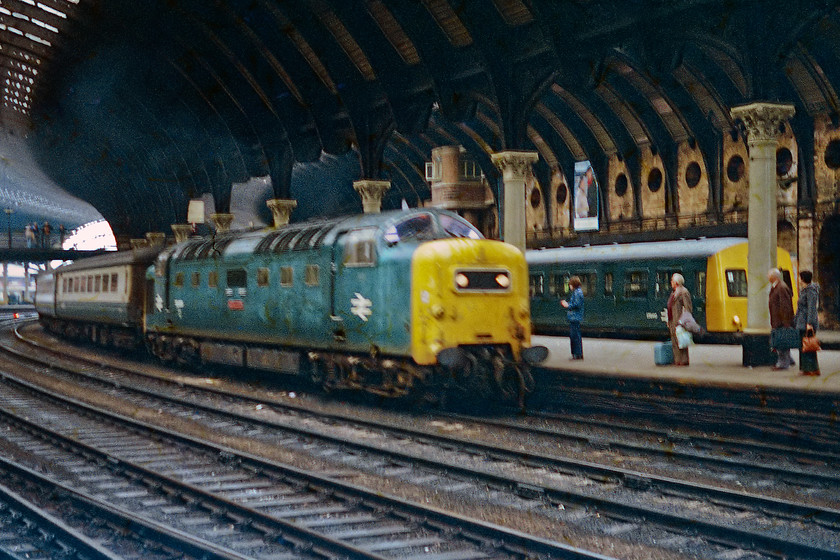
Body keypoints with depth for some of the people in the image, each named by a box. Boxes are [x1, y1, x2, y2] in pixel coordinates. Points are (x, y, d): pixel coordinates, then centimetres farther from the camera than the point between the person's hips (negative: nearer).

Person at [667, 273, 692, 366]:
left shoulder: (684, 292, -9)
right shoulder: (673, 292, 19)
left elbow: (688, 308, -13)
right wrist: (669, 321, 19)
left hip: (680, 321, -9)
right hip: (672, 321, 9)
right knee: (674, 342, 9)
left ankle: (684, 360, -5)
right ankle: (677, 360, 12)